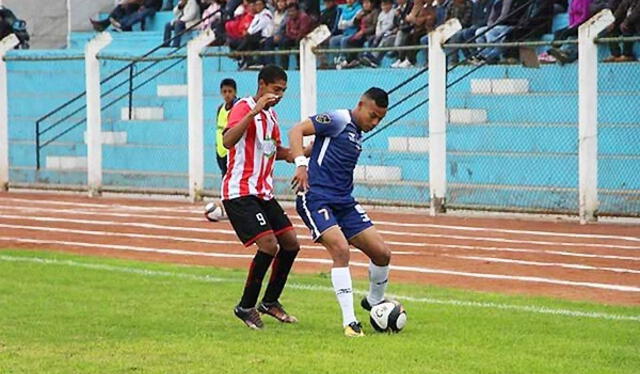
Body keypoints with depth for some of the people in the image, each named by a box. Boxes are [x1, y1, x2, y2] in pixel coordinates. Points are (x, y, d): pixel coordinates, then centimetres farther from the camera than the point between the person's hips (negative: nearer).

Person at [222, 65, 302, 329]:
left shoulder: (271, 114, 16)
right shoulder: (244, 108, -12)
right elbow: (228, 141, -31)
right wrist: (254, 112, -38)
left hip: (264, 193, 9)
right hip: (240, 192, -9)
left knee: (290, 243, 6)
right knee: (269, 244, -19)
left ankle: (270, 302, 21)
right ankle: (246, 307, -4)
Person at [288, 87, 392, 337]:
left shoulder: (358, 135, 19)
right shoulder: (338, 120, -7)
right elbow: (297, 131, -17)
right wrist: (301, 164, -26)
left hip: (344, 203, 8)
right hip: (316, 197, -8)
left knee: (382, 253, 2)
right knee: (341, 249, -25)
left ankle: (374, 301, 29)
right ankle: (349, 322, -21)